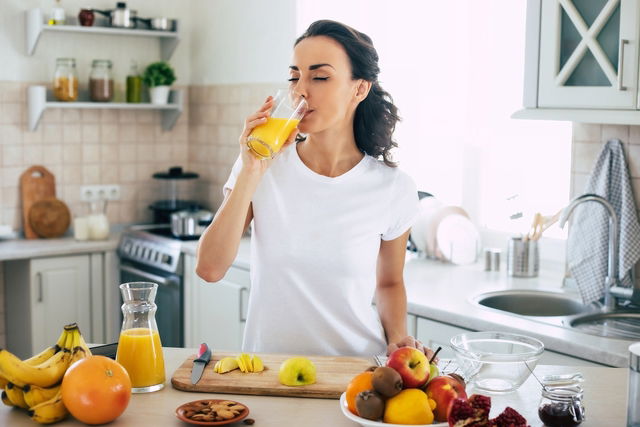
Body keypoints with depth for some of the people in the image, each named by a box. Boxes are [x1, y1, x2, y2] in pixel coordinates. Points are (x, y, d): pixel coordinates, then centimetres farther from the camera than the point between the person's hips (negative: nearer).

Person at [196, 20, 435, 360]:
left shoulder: (393, 188, -3)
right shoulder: (260, 165, -2)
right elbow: (209, 268, -11)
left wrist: (398, 338, -6)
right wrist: (251, 173, -15)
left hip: (354, 369, 0)